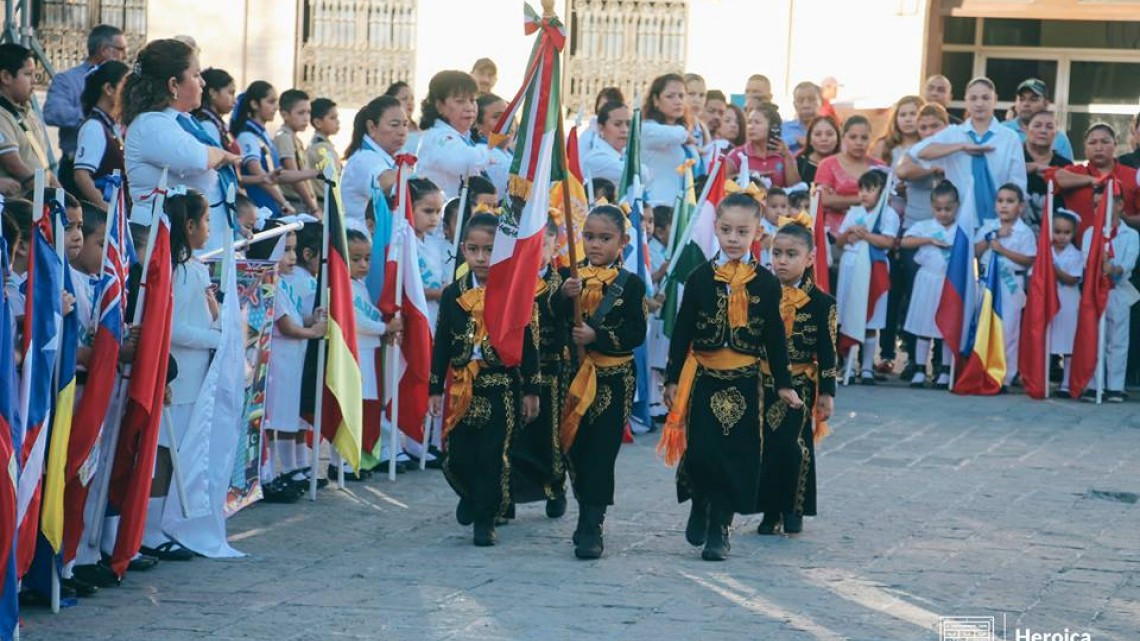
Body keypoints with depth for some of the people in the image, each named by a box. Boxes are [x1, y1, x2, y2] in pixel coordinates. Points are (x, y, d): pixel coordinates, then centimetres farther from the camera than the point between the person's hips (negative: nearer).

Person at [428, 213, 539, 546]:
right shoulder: (453, 294, 3)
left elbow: (528, 344, -1)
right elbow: (441, 344, 7)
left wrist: (530, 390, -1)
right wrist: (435, 389, 5)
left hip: (502, 386, -2)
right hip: (461, 386, 2)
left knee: (494, 457, -1)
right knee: (457, 458, 3)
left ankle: (485, 519, 12)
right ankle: (470, 495, 34)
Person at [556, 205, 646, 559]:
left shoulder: (630, 284, -4)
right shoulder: (569, 275, 5)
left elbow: (636, 334, -10)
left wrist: (597, 337, -21)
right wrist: (565, 297, -22)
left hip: (613, 379, -3)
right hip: (575, 375, 4)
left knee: (601, 452, -7)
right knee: (575, 449, 9)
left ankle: (591, 527, -8)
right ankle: (587, 514, 24)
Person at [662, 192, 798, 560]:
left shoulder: (765, 283, 2)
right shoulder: (700, 278, 2)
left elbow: (775, 336, 7)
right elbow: (682, 331, 4)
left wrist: (783, 383, 7)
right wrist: (673, 378, 1)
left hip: (745, 381, 0)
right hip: (704, 377, 0)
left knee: (736, 455, 0)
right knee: (701, 451, -6)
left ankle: (719, 528, 10)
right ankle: (700, 505, 23)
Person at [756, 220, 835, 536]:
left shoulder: (821, 303, -3)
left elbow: (827, 352, -1)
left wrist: (827, 393, -3)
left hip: (800, 385, -2)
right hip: (764, 383, 2)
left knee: (795, 446, -10)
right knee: (765, 447, 3)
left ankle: (793, 510, 8)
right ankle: (770, 512, 14)